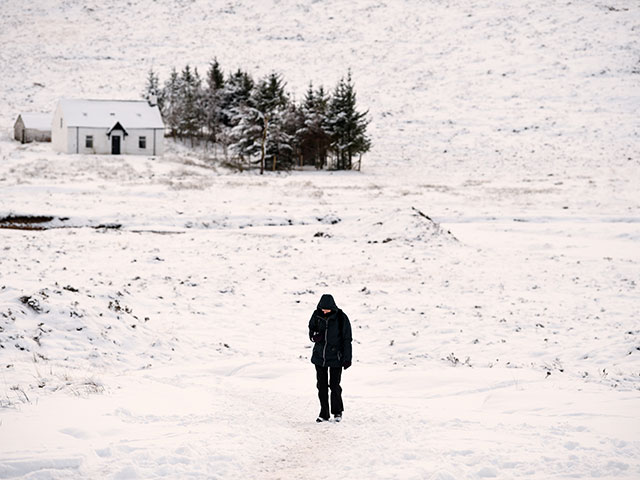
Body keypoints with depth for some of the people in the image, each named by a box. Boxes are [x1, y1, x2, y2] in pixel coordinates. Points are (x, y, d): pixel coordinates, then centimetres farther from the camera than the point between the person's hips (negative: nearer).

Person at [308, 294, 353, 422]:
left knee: (334, 385, -4)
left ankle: (337, 412, 15)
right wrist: (314, 336, -9)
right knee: (321, 385, 6)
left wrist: (347, 358, -5)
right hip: (319, 356, 3)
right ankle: (324, 413, 16)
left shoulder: (341, 318, -11)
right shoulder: (317, 315, -3)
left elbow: (347, 339, -5)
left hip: (335, 357, -3)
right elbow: (311, 328, 16)